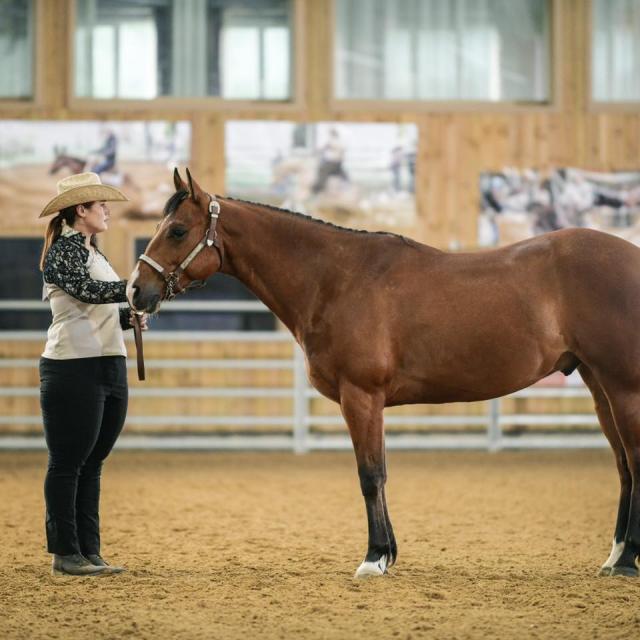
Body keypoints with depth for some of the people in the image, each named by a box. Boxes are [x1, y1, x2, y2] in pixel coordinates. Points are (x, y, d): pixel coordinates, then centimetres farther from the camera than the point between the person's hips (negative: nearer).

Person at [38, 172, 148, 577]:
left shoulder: (92, 252, 18)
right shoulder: (62, 251, -9)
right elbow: (87, 290, -25)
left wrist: (129, 316, 6)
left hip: (109, 369, 9)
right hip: (74, 371, -9)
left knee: (92, 464, 10)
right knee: (67, 464, -2)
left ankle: (89, 552, 14)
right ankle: (65, 554, 2)